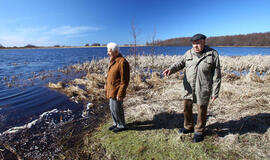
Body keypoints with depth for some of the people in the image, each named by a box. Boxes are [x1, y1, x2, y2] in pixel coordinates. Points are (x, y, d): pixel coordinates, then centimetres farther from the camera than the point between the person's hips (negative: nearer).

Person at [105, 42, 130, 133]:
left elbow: (124, 81, -22)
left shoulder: (122, 62, -20)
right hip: (111, 90, 9)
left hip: (116, 91, -9)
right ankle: (116, 124, 38)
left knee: (116, 109, 4)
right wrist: (107, 84, 18)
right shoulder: (113, 61, 10)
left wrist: (120, 94, -21)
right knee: (112, 108, 19)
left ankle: (121, 126, 25)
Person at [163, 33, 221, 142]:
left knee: (201, 110, 9)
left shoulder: (213, 55, -6)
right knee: (187, 107, 14)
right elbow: (179, 64, -5)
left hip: (203, 89, -3)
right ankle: (188, 127, 38)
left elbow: (217, 75, -5)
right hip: (189, 88, 4)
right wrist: (171, 69, -28)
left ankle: (199, 132, 31)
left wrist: (215, 92, -8)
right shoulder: (188, 53, 4)